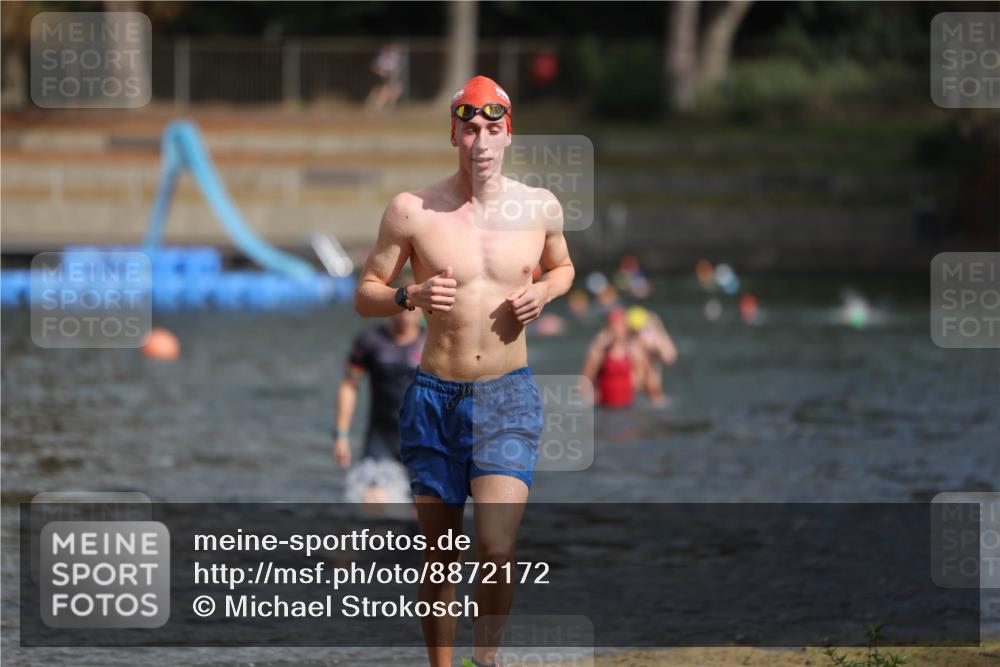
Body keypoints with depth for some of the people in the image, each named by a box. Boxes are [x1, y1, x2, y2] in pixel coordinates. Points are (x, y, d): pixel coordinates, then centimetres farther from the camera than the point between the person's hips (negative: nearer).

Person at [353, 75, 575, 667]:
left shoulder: (540, 208, 1)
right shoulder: (412, 211, -4)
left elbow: (563, 266, 22)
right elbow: (365, 295, 4)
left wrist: (544, 292, -1)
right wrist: (411, 297, -17)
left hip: (508, 398, 0)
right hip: (435, 397, 0)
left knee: (497, 551, -17)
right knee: (441, 561, 8)